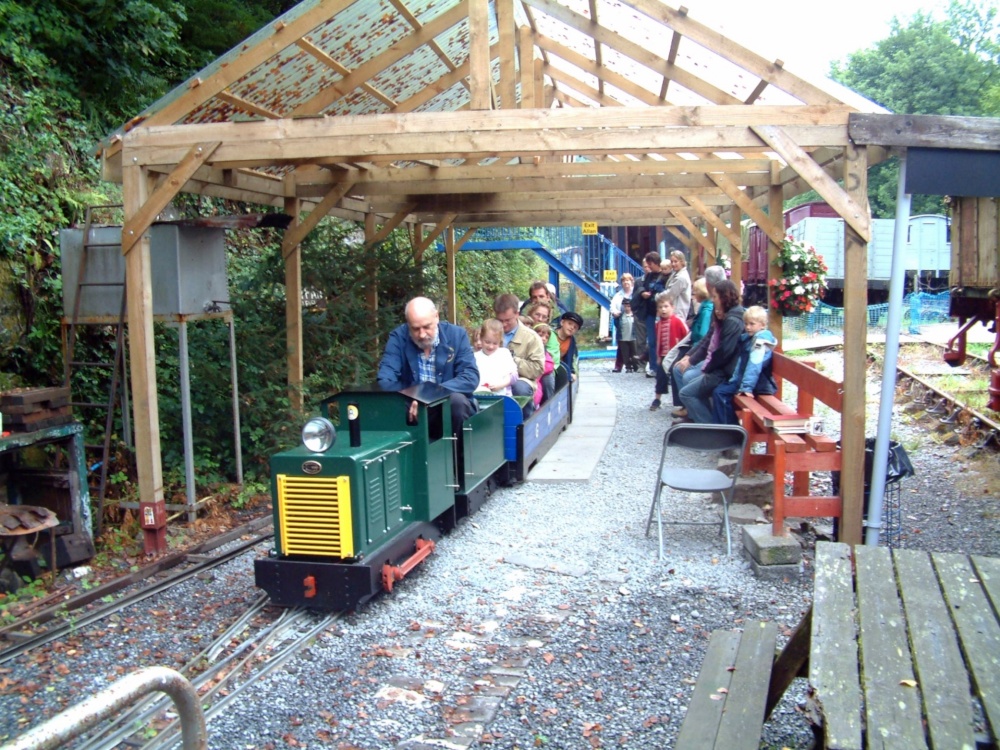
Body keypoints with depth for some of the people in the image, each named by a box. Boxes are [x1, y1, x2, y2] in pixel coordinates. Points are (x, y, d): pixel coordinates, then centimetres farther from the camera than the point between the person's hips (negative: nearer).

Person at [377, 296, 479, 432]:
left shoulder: (457, 335, -4)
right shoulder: (398, 337, -4)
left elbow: (471, 377, -13)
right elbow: (385, 381, -11)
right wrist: (413, 400, -31)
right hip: (411, 408, -1)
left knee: (457, 400, -32)